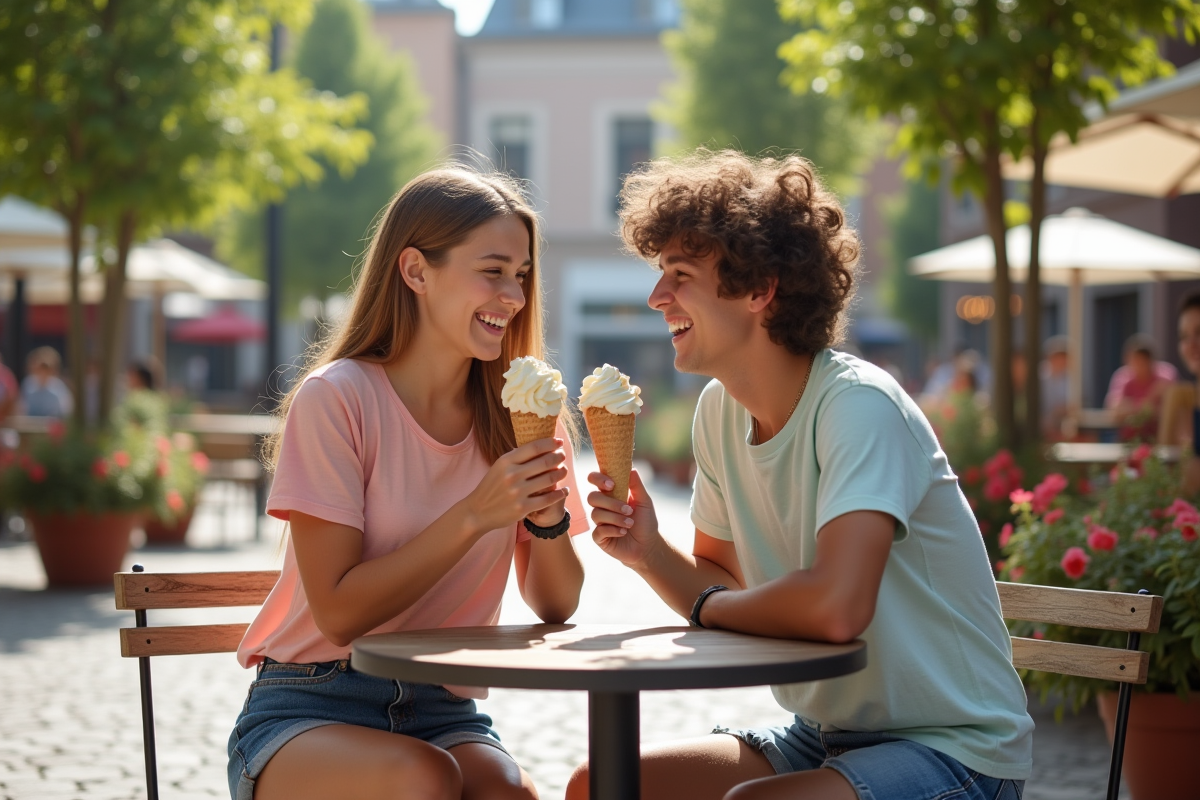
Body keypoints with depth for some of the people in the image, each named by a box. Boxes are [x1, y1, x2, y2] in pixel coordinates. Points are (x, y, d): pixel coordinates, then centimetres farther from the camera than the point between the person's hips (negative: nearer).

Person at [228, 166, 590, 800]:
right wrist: (474, 515, -22)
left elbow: (555, 607, 5)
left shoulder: (515, 413, 5)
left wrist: (548, 519, -15)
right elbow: (339, 612, -15)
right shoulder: (335, 399, -10)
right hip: (311, 711, -2)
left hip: (444, 714, 3)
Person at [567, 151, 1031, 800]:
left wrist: (709, 606, -17)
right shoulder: (719, 408, 3)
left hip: (952, 748, -8)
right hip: (824, 736, 8)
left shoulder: (859, 405, -22)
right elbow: (725, 590, 13)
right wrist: (649, 552, -9)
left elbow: (835, 606, -36)